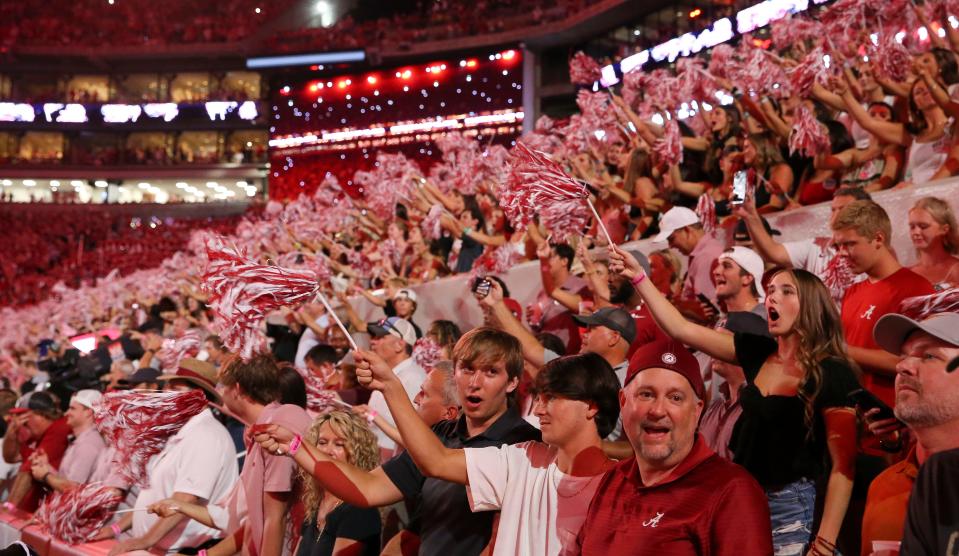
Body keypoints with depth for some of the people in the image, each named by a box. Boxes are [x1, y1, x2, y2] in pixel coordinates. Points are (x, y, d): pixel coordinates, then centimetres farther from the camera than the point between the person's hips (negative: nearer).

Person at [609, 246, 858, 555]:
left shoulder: (832, 375, -14)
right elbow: (681, 329, 2)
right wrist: (638, 276, -5)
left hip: (790, 506, -5)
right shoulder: (758, 353, 1)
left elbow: (843, 464, -14)